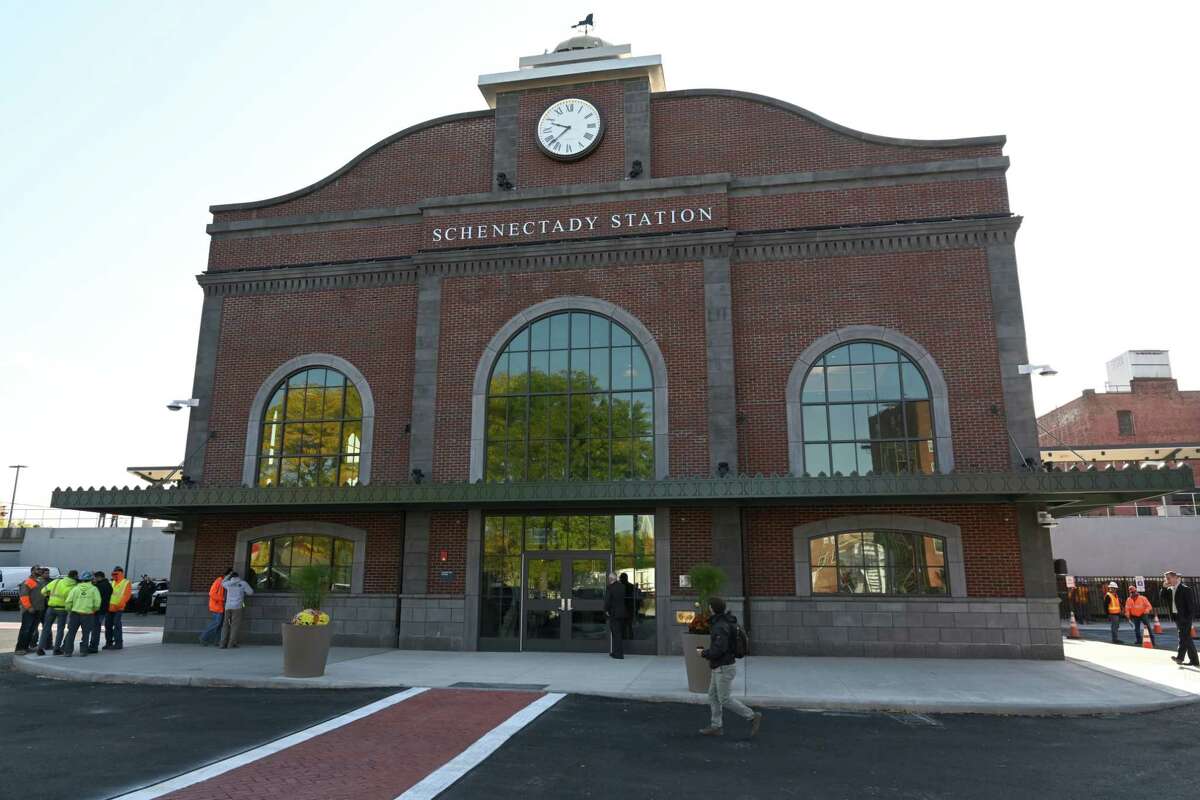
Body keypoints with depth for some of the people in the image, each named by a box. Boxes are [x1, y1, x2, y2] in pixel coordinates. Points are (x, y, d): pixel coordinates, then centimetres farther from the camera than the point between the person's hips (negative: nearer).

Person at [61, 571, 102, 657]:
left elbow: (68, 601, -1)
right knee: (85, 634, 9)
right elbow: (97, 602, -6)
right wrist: (94, 609, 12)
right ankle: (83, 651, 7)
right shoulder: (94, 589, -1)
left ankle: (67, 651, 12)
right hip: (88, 614, -1)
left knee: (71, 633, 12)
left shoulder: (75, 588, 4)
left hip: (75, 613, 2)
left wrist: (69, 610, 14)